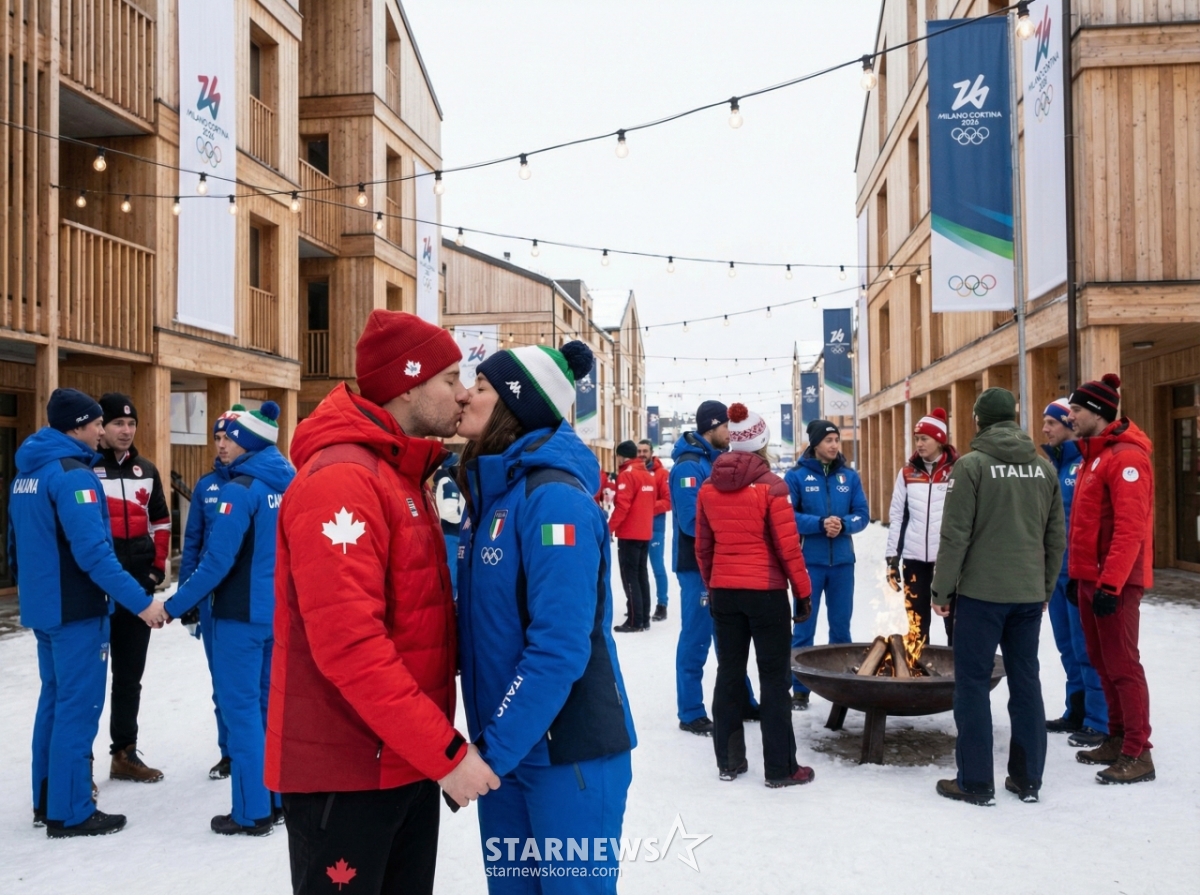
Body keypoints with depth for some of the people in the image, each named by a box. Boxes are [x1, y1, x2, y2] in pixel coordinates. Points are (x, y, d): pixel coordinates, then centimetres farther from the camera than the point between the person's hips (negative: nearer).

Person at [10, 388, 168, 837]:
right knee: (78, 706, -2)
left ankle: (47, 800, 25)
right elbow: (92, 552, -25)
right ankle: (70, 812, 5)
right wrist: (141, 601, -23)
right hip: (75, 611, -9)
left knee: (55, 699, 17)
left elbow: (16, 545, 19)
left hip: (42, 607, 9)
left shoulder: (26, 474, 11)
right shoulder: (73, 474, -19)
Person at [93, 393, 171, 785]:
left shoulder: (146, 471, 11)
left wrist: (157, 567, 11)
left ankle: (125, 754, 24)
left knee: (130, 674, 13)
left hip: (137, 588, 6)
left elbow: (160, 522, 19)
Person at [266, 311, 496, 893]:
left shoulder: (404, 476, 13)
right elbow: (349, 642, -26)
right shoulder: (340, 480, -18)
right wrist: (445, 750, -23)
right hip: (347, 770, -9)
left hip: (409, 761, 9)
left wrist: (436, 744, 9)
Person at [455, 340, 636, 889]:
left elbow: (560, 646, -24)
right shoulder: (489, 492, 7)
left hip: (566, 749, -8)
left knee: (573, 883, 8)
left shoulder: (554, 497, -19)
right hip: (505, 743, 8)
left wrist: (494, 748, -21)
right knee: (511, 882, 19)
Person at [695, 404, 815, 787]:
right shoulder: (771, 485, -11)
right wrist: (803, 591, -2)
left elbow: (703, 546, 8)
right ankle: (780, 768, 8)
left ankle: (728, 761, 18)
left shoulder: (708, 488, 3)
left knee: (729, 675, 12)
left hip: (724, 592, 5)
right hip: (766, 592, -5)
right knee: (774, 679, 3)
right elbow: (787, 545, -11)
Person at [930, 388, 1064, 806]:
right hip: (1029, 593, 5)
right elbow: (1056, 536, 12)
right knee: (1026, 681, 12)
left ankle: (975, 782, 6)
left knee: (973, 681, 2)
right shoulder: (1043, 467, 8)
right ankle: (1028, 778, 19)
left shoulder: (971, 465, -9)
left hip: (981, 591, -5)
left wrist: (941, 589, -4)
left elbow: (955, 535, -12)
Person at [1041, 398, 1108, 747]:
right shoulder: (1053, 465, 13)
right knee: (1068, 646, 16)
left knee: (1087, 648, -2)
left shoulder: (1086, 463, -14)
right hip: (1057, 569, 9)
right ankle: (1076, 713, 27)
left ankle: (1099, 722, 7)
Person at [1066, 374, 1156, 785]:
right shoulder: (1093, 455, 15)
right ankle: (1117, 740, 23)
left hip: (1115, 582, -10)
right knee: (1102, 662, 14)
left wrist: (1110, 583, -24)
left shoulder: (1126, 457, -15)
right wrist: (1078, 574, 18)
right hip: (1091, 578, 10)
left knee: (1122, 664, -5)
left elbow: (1130, 529, -22)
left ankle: (1137, 754, 2)